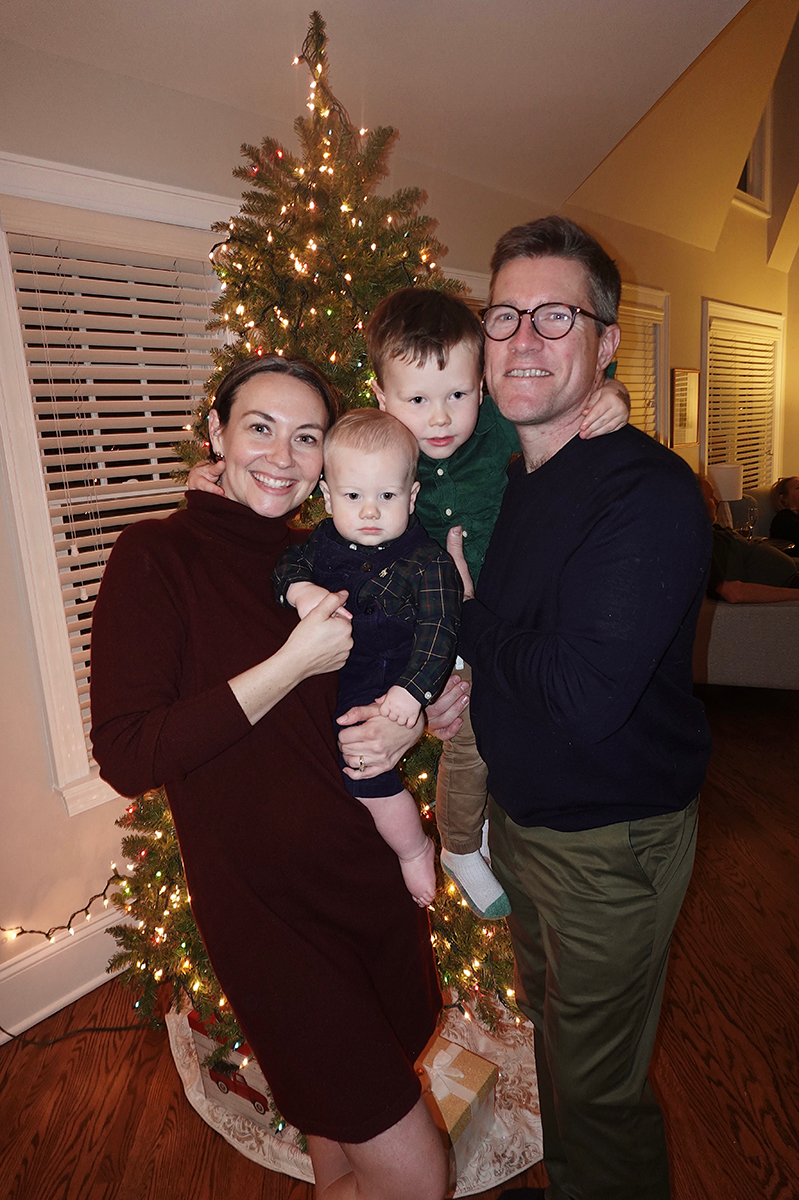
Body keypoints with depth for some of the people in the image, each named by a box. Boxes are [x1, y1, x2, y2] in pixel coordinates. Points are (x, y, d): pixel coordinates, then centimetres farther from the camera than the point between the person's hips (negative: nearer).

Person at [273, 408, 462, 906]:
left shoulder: (427, 561, -17)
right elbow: (287, 566, 4)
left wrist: (412, 688, -31)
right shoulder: (325, 539, 0)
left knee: (363, 769, -13)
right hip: (326, 677, 7)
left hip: (384, 689, -7)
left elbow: (438, 630, -20)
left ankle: (415, 849, 13)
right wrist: (300, 590, -20)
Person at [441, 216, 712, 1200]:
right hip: (518, 810, 8)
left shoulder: (649, 493, -24)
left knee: (598, 1088, 14)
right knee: (550, 1028, 29)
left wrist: (468, 613, -17)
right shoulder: (497, 480, 3)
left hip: (610, 838, -8)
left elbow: (584, 694, -32)